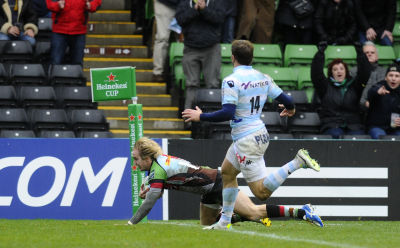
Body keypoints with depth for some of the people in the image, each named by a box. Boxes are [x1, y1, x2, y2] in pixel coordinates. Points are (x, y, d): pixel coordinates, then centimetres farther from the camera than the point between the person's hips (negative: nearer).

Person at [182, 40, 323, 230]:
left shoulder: (231, 81, -15)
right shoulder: (262, 78, 6)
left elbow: (228, 113, -23)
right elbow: (287, 101, 8)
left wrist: (200, 117, -10)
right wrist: (290, 109, 33)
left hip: (246, 140, -9)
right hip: (261, 134, 9)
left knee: (261, 192, -8)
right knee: (227, 172, 26)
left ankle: (298, 162, -23)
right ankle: (224, 221, 30)